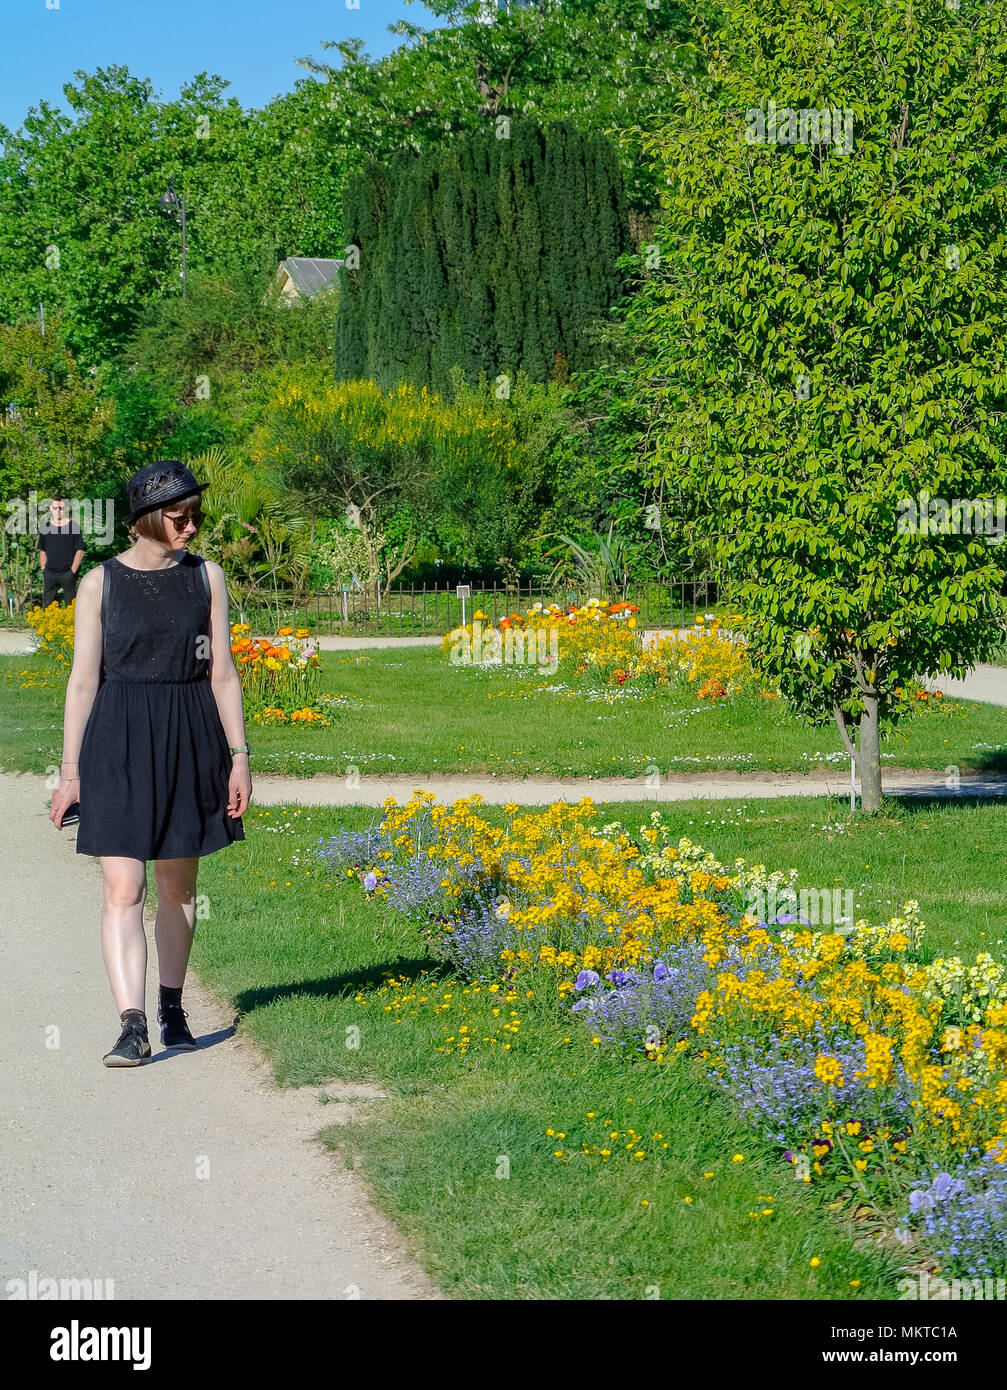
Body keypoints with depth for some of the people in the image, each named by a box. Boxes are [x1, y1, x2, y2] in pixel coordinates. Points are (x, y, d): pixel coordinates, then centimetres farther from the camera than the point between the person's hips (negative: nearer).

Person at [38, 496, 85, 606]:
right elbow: (42, 552, 15)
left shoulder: (73, 527, -1)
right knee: (46, 605, 1)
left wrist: (72, 572, -9)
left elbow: (80, 552, -2)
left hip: (67, 573, -3)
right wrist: (44, 570, 4)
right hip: (50, 573, 3)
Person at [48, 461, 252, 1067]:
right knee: (123, 888, -11)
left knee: (178, 885, 11)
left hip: (189, 742, 2)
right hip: (118, 744, -2)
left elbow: (222, 673, 6)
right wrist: (69, 772, 1)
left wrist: (239, 756, 1)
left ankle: (172, 1007, 26)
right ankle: (133, 1027, -15)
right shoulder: (101, 582, 0)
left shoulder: (206, 576, 5)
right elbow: (84, 681, 1)